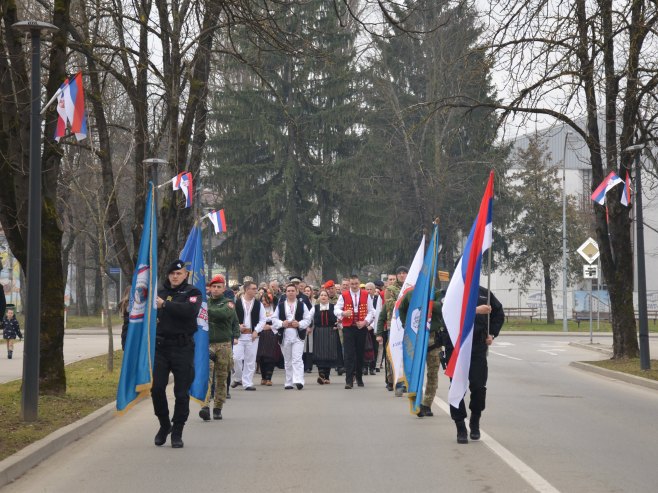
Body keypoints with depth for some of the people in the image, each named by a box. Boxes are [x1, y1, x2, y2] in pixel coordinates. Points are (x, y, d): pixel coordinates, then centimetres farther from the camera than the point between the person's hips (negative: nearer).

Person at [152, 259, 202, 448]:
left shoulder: (192, 293, 1)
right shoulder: (160, 292, 14)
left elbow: (190, 310, -20)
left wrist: (165, 305, -18)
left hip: (183, 348, -3)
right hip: (161, 346, 3)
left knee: (181, 392, 0)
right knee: (157, 388, -1)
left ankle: (177, 432, 11)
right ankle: (164, 424, 21)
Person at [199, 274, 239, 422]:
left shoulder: (228, 303, 5)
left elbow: (225, 313, -17)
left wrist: (207, 311, -20)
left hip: (224, 345, 0)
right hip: (206, 344, 0)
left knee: (221, 377, 5)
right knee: (206, 375, -14)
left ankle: (218, 408, 15)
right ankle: (205, 406, -22)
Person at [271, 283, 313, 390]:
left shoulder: (302, 305, 5)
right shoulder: (280, 305, 9)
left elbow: (308, 319, 3)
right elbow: (274, 319, 6)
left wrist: (299, 324, -13)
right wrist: (282, 323, -11)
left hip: (298, 336, -2)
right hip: (284, 336, 2)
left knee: (297, 359, -13)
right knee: (287, 361, 9)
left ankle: (298, 381, -21)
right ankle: (288, 383, 15)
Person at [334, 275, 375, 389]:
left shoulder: (365, 295, 6)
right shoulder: (343, 295, 2)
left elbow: (371, 311, 7)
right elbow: (336, 309, -1)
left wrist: (365, 322, -9)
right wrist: (343, 313, -23)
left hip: (362, 328, 2)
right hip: (348, 328, -2)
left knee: (360, 354, 8)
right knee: (349, 354, -9)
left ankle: (359, 378, 23)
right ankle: (349, 380, -10)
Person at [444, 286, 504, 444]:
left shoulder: (484, 293, 8)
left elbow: (499, 313, 23)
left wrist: (492, 334, 13)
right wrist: (476, 310, -26)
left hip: (478, 347, 2)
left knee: (478, 386, 0)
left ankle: (475, 422, 22)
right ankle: (460, 428, 10)